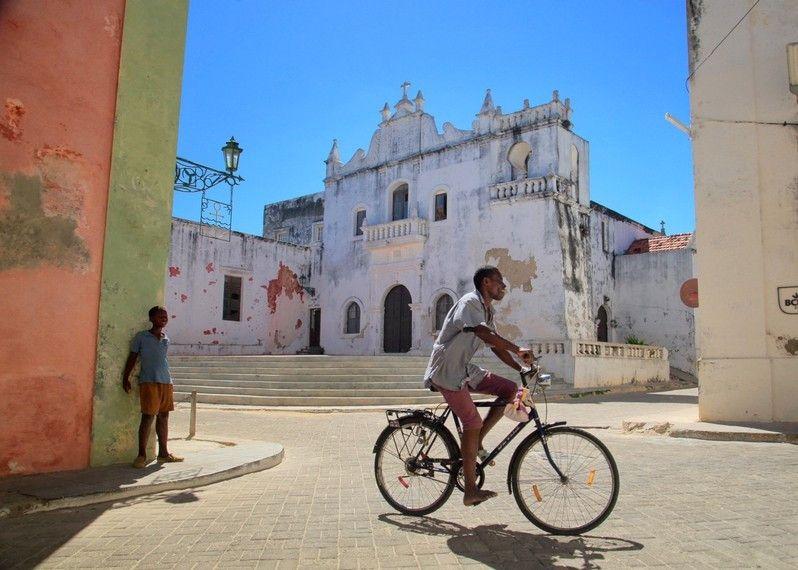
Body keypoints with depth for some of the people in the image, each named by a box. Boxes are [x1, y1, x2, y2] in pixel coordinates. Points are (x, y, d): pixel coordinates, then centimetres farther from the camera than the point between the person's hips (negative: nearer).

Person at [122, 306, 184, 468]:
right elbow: (132, 357, 5)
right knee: (148, 417, -7)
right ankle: (141, 455, 2)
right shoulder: (141, 337, 2)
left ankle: (163, 453, 16)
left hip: (166, 381, 6)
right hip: (149, 381, -5)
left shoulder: (166, 339, 15)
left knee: (164, 417, 9)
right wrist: (125, 378, 2)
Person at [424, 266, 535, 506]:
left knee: (510, 390, 0)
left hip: (464, 369, 9)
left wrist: (521, 368, 6)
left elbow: (495, 346, 15)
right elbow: (485, 334, -31)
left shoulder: (487, 310, 15)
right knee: (473, 423, -12)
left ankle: (476, 443, 7)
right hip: (447, 371, -9)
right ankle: (471, 491, -4)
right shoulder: (470, 302, -15)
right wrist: (518, 350, -32)